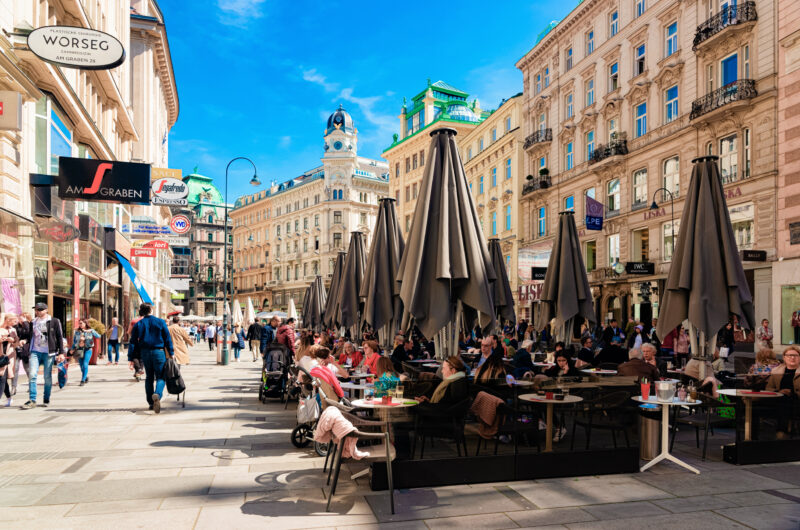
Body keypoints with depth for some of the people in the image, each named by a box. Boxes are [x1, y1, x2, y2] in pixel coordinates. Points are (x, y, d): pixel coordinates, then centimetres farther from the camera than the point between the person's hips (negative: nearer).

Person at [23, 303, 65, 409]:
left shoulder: (54, 321, 1)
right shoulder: (33, 322, 13)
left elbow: (60, 337, -1)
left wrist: (61, 353, -6)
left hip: (49, 352, -3)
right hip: (35, 352, 3)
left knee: (47, 377, 2)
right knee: (32, 375, -8)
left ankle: (46, 400, 15)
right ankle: (32, 400, -5)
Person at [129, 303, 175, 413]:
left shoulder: (138, 325, 4)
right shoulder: (160, 322, -2)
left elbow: (133, 342, 3)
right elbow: (168, 339, -2)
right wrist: (171, 353, 4)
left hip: (144, 353, 3)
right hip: (158, 352, -3)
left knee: (149, 377, 15)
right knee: (160, 377, 1)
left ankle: (151, 403, 17)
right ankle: (157, 394, -28)